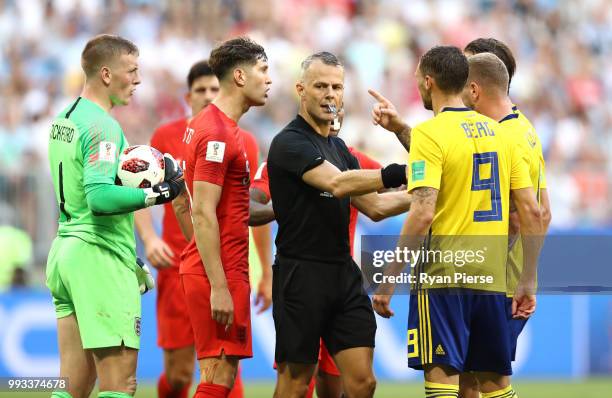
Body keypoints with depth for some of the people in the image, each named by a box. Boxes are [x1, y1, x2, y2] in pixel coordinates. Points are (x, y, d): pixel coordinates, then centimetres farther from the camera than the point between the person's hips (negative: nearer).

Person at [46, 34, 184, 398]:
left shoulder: (64, 119, 16)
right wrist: (158, 194, -18)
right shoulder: (102, 125, -13)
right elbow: (99, 197, -24)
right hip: (100, 256, -10)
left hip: (66, 249, 10)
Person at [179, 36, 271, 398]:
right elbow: (202, 214, -20)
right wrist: (219, 287, -22)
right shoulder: (218, 134, -15)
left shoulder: (213, 126, 17)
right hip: (219, 274, -10)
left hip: (225, 272, 10)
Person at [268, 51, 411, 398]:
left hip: (344, 273, 7)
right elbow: (336, 183, -26)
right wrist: (397, 174, -35)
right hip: (301, 275, -7)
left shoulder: (338, 147, 18)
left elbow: (373, 206, 20)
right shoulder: (290, 143, -10)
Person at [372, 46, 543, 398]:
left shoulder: (429, 133, -8)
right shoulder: (501, 133, 10)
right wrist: (529, 282, 13)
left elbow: (422, 214, -17)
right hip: (492, 280, 6)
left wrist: (389, 280, -13)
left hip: (443, 277, -6)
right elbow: (532, 212, 7)